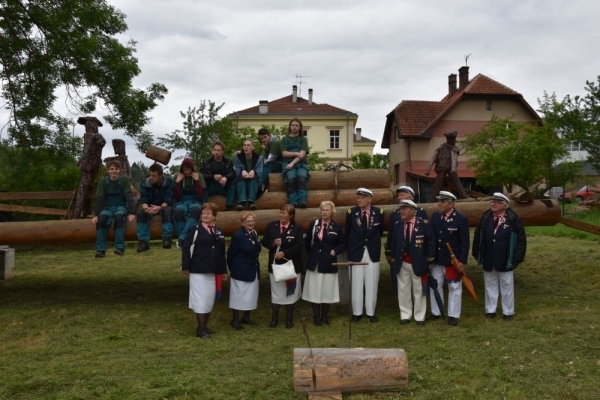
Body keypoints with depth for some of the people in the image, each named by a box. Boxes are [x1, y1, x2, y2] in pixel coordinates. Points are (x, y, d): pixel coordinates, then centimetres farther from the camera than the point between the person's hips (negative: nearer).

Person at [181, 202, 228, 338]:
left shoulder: (219, 232, 12)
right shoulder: (195, 230, -4)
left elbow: (222, 252, 14)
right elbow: (186, 248, -9)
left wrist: (223, 270, 12)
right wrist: (186, 266, -14)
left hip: (214, 271, 6)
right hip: (198, 270, -6)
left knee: (210, 298, 11)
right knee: (200, 298, -3)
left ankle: (205, 326, 23)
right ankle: (200, 329, 4)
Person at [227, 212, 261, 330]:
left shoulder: (254, 233, 5)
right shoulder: (238, 235, -17)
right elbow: (230, 253, -11)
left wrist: (256, 264, 9)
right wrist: (232, 268, -2)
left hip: (253, 270, 8)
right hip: (241, 270, -8)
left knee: (251, 294, 14)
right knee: (239, 294, 0)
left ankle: (246, 318, 27)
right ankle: (235, 320, 11)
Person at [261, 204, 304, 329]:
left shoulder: (297, 228, -9)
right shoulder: (271, 226, 0)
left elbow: (299, 246, -15)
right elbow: (264, 242, 3)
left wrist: (284, 253, -22)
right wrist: (273, 243, -18)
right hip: (275, 264, 2)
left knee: (290, 293, 10)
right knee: (276, 293, 10)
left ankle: (289, 319, 24)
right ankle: (274, 319, 23)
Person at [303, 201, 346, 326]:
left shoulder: (337, 227, -1)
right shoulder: (314, 224, 3)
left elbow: (342, 244, 5)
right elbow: (307, 242, 11)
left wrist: (335, 250, -11)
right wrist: (311, 254, 7)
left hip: (329, 263, -1)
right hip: (314, 263, 1)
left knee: (327, 291, 7)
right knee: (314, 290, 5)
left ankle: (325, 315, 22)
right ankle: (317, 316, 17)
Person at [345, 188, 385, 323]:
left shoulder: (378, 212, -3)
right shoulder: (351, 212, -4)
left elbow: (380, 231, 10)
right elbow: (347, 233, 6)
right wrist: (351, 248, 8)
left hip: (373, 252, 0)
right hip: (356, 252, 0)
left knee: (372, 284, 6)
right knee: (357, 284, 5)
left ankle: (371, 312, 17)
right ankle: (357, 312, 15)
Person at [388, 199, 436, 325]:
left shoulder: (424, 224, -9)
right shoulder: (397, 225, 2)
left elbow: (431, 243, -6)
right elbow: (393, 243, 8)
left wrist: (429, 261, -8)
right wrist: (394, 260, 4)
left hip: (418, 263, -3)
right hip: (402, 263, 3)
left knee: (419, 291, 9)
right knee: (403, 290, 10)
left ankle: (419, 317, 22)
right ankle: (405, 315, 23)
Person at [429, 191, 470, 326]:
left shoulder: (461, 219, -14)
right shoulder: (435, 216, 1)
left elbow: (465, 243, -12)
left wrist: (462, 261, -15)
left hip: (453, 260, -5)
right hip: (436, 259, 6)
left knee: (454, 288, 8)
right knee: (435, 286, 14)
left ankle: (453, 315, 19)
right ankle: (436, 312, 29)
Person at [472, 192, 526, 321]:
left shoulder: (513, 219, -10)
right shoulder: (485, 218, 0)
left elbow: (521, 240, -8)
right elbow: (477, 236, 7)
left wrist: (517, 259, -11)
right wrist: (477, 254, 5)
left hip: (505, 261, -3)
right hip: (488, 260, 3)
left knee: (506, 287, 10)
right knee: (490, 285, 14)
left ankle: (508, 312, 22)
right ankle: (490, 310, 26)